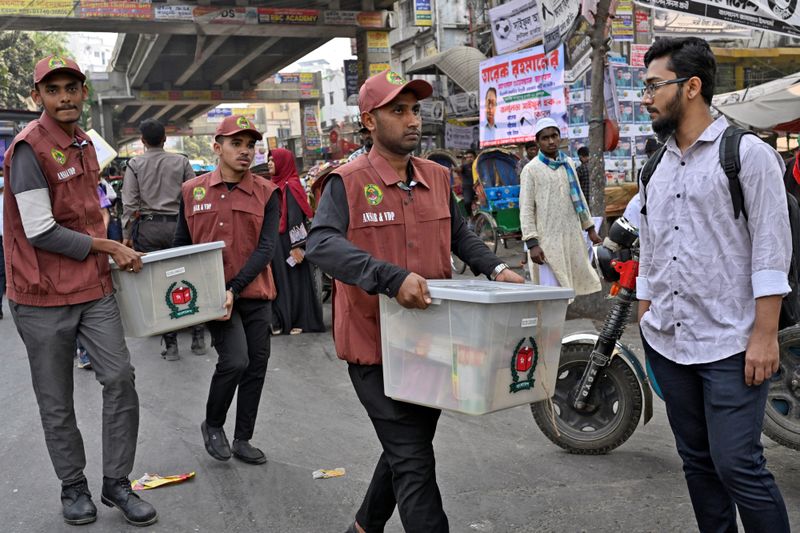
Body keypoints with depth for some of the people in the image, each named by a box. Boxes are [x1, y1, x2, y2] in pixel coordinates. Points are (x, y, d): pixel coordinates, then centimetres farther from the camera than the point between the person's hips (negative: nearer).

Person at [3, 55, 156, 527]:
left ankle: (117, 483, 14)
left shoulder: (84, 144, 11)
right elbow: (40, 232, -19)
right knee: (57, 400, 7)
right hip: (43, 295, -6)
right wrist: (110, 248, -12)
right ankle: (74, 487, 25)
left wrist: (110, 256, 9)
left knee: (120, 377, 0)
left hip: (94, 286, 6)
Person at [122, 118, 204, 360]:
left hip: (147, 226, -1)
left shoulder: (135, 164, 2)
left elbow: (130, 203, -2)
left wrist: (126, 235, 2)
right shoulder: (181, 162, 4)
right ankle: (198, 337, 10)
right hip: (177, 224, 1)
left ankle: (170, 344, 4)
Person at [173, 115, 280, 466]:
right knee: (235, 360, -16)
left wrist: (234, 288, -19)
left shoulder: (267, 193, -1)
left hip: (255, 294, 2)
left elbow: (265, 249, -9)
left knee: (256, 365, 7)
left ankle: (242, 440, 25)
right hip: (212, 293, -2)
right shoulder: (192, 191, 2)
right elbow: (181, 245, 11)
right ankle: (212, 424, 12)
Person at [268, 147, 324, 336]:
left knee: (294, 279, 0)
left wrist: (297, 245, -22)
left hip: (289, 242, -8)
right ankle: (283, 320, 17)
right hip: (278, 243, 8)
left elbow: (295, 218, -19)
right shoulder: (278, 185, 12)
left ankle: (301, 321, 8)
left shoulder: (290, 186, -14)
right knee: (280, 280, 11)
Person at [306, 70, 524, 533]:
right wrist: (393, 277, -37)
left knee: (407, 448, 22)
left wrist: (496, 268, 1)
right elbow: (322, 244, -25)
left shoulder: (437, 177, 8)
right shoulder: (348, 182, -10)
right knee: (413, 460, -4)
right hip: (376, 343, -7)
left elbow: (459, 235, 20)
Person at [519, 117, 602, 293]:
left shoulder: (568, 163, 12)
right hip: (548, 240, -6)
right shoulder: (531, 169, -5)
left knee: (580, 280, 8)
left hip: (573, 236, 6)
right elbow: (526, 210, -8)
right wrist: (532, 243, -15)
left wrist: (590, 228, 19)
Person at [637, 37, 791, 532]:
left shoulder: (748, 153, -5)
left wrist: (765, 334, -14)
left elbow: (771, 247, -10)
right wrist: (644, 318, 16)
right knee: (698, 462, 13)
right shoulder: (656, 167, 14)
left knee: (738, 467, -8)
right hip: (668, 341, 6)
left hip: (731, 344, -6)